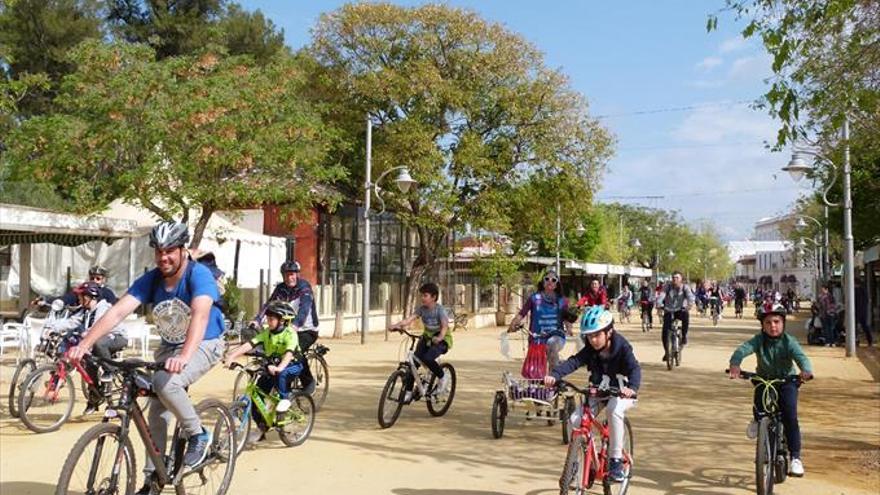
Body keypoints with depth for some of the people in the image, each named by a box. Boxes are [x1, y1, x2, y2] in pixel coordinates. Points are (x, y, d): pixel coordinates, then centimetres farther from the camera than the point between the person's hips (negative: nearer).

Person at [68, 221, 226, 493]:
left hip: (204, 344, -6)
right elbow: (118, 311, -21)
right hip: (169, 346, 6)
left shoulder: (199, 275, -25)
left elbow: (200, 314, -41)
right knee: (157, 413, 3)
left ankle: (198, 434, -9)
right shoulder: (150, 279, -10)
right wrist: (85, 343, -35)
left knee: (166, 382, -32)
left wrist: (184, 356, -57)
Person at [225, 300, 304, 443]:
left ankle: (285, 398, -12)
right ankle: (261, 427, 9)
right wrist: (231, 356, -32)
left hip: (292, 365, -5)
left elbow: (289, 353, -37)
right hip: (272, 365, 5)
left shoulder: (290, 333, -21)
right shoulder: (266, 332, -7)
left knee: (281, 374, -39)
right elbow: (250, 344, -19)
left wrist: (279, 367, -56)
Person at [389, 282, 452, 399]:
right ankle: (408, 392, -1)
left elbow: (445, 326, -28)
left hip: (441, 339, -6)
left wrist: (439, 337, -48)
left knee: (427, 358, -30)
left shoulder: (440, 309, -17)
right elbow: (409, 319, -15)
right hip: (427, 337, 6)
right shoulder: (421, 309, -4)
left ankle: (443, 377, -3)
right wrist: (396, 325, -33)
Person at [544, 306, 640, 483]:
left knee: (614, 410, -37)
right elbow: (573, 362, -23)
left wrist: (632, 387, -55)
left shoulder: (622, 347, -19)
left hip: (621, 392, -4)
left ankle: (616, 460, -23)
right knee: (576, 420, -17)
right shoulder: (590, 350, -9)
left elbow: (635, 368, -33)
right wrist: (554, 375, -43)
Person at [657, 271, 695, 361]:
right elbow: (661, 295, -19)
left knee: (685, 316, -38)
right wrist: (659, 305, -39)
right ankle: (666, 352, 9)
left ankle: (684, 336, -18)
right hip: (669, 311, 1)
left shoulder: (685, 287, -6)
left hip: (680, 310, -1)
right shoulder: (668, 286, -4)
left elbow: (690, 296, -24)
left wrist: (689, 304, -45)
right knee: (665, 332, -11)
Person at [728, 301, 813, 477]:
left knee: (790, 417, -16)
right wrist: (735, 364, -52)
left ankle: (795, 457, -7)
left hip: (786, 381, -1)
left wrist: (806, 370, -55)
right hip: (764, 380, 1)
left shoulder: (789, 341, -16)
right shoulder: (759, 340, -14)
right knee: (759, 408, -21)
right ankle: (757, 419, 19)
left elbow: (801, 357, -31)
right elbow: (742, 349, -30)